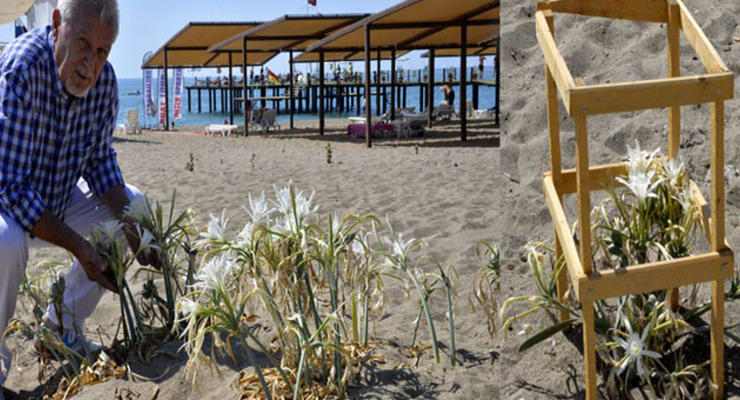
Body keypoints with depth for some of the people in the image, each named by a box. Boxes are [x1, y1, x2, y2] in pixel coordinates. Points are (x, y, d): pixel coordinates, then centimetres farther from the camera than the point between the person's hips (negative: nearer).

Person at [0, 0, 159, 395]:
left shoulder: (103, 78, -12)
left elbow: (99, 160, -1)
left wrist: (128, 225, -15)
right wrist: (77, 245, -35)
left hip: (56, 197, 7)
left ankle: (65, 319, 14)